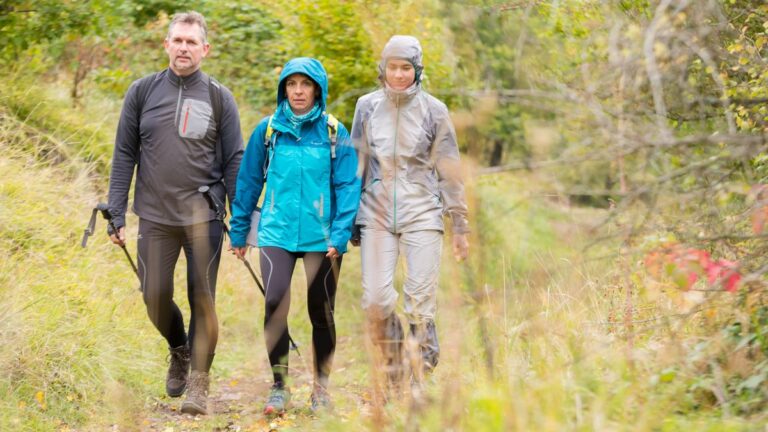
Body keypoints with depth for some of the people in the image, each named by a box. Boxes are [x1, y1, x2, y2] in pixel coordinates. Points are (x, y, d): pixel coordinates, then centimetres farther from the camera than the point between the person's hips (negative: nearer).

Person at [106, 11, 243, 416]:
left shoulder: (219, 97, 2)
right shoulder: (142, 91, 4)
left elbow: (234, 161, 3)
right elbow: (124, 155, 6)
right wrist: (116, 215, 1)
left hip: (204, 217, -1)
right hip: (155, 217, 1)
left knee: (203, 300, -1)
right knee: (156, 297, 4)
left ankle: (199, 382, 11)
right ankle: (179, 351, 34)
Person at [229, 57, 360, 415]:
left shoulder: (334, 133, -1)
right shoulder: (268, 130, 2)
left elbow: (347, 186, -2)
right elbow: (248, 182, 8)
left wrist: (340, 235, -11)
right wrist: (239, 232, 10)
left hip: (321, 236, 0)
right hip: (277, 233, 0)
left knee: (321, 311, 7)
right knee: (275, 303, -15)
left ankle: (321, 388, 23)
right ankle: (279, 386, -5)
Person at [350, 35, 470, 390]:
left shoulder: (433, 110, 2)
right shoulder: (368, 107, 6)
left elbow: (449, 171, 6)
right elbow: (355, 165, 12)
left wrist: (461, 227, 5)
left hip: (421, 214, -1)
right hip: (377, 213, 1)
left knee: (421, 303, -7)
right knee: (375, 301, -6)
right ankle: (393, 375, 13)